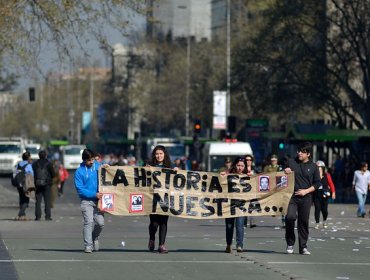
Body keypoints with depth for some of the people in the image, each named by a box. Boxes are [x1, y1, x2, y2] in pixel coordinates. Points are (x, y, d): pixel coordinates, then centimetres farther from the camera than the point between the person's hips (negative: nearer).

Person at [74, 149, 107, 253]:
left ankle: (95, 238, 25)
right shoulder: (80, 171, -4)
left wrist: (105, 166, 2)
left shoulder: (97, 166, 7)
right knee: (88, 222, -14)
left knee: (100, 222, -3)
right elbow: (80, 189, -9)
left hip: (98, 200, 3)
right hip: (86, 201, -3)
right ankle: (88, 245, -10)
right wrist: (94, 194, -17)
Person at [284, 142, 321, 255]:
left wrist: (306, 191, -7)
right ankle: (290, 243, -2)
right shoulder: (291, 162, 9)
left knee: (304, 222, 2)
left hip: (306, 198, 0)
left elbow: (317, 183, 7)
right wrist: (285, 172, -5)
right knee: (290, 217, -18)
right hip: (291, 196, 0)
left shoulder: (313, 167, 6)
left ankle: (303, 247, 12)